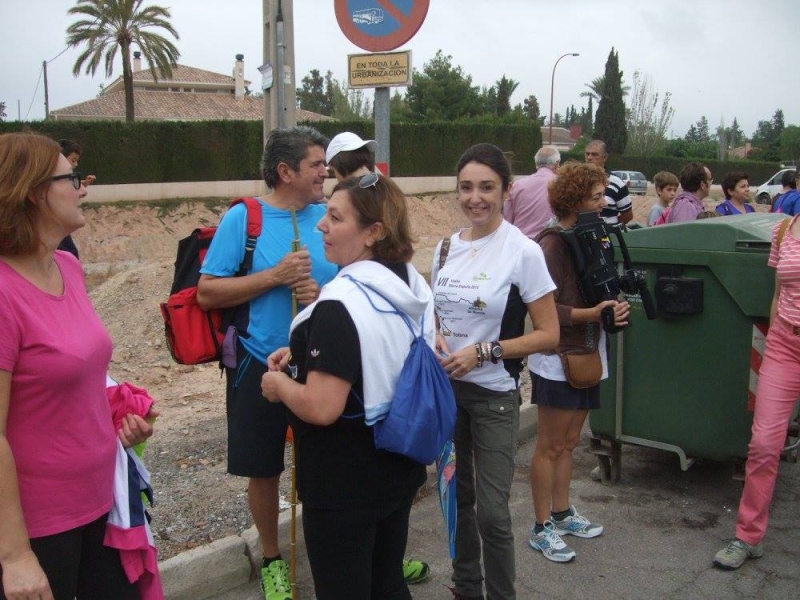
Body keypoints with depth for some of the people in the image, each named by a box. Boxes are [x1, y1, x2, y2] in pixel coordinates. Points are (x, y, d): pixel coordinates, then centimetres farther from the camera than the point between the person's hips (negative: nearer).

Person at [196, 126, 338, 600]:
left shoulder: (329, 217, 0)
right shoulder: (243, 218, -9)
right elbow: (207, 293, -12)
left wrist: (323, 293, -17)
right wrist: (275, 276, -20)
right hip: (261, 366, -2)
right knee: (264, 472, 12)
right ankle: (273, 559, 35)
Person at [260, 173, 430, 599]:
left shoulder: (340, 304, -26)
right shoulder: (412, 284, 2)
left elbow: (321, 409, -29)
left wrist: (280, 385, -10)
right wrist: (308, 352, 10)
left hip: (344, 482, -8)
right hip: (400, 463, 8)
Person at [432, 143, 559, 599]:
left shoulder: (523, 252, -12)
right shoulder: (447, 246, 4)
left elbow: (548, 336, -11)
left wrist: (483, 351, -19)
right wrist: (435, 335, -6)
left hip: (494, 395, -5)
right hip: (446, 387, 5)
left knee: (491, 511, -3)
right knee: (457, 495, 16)